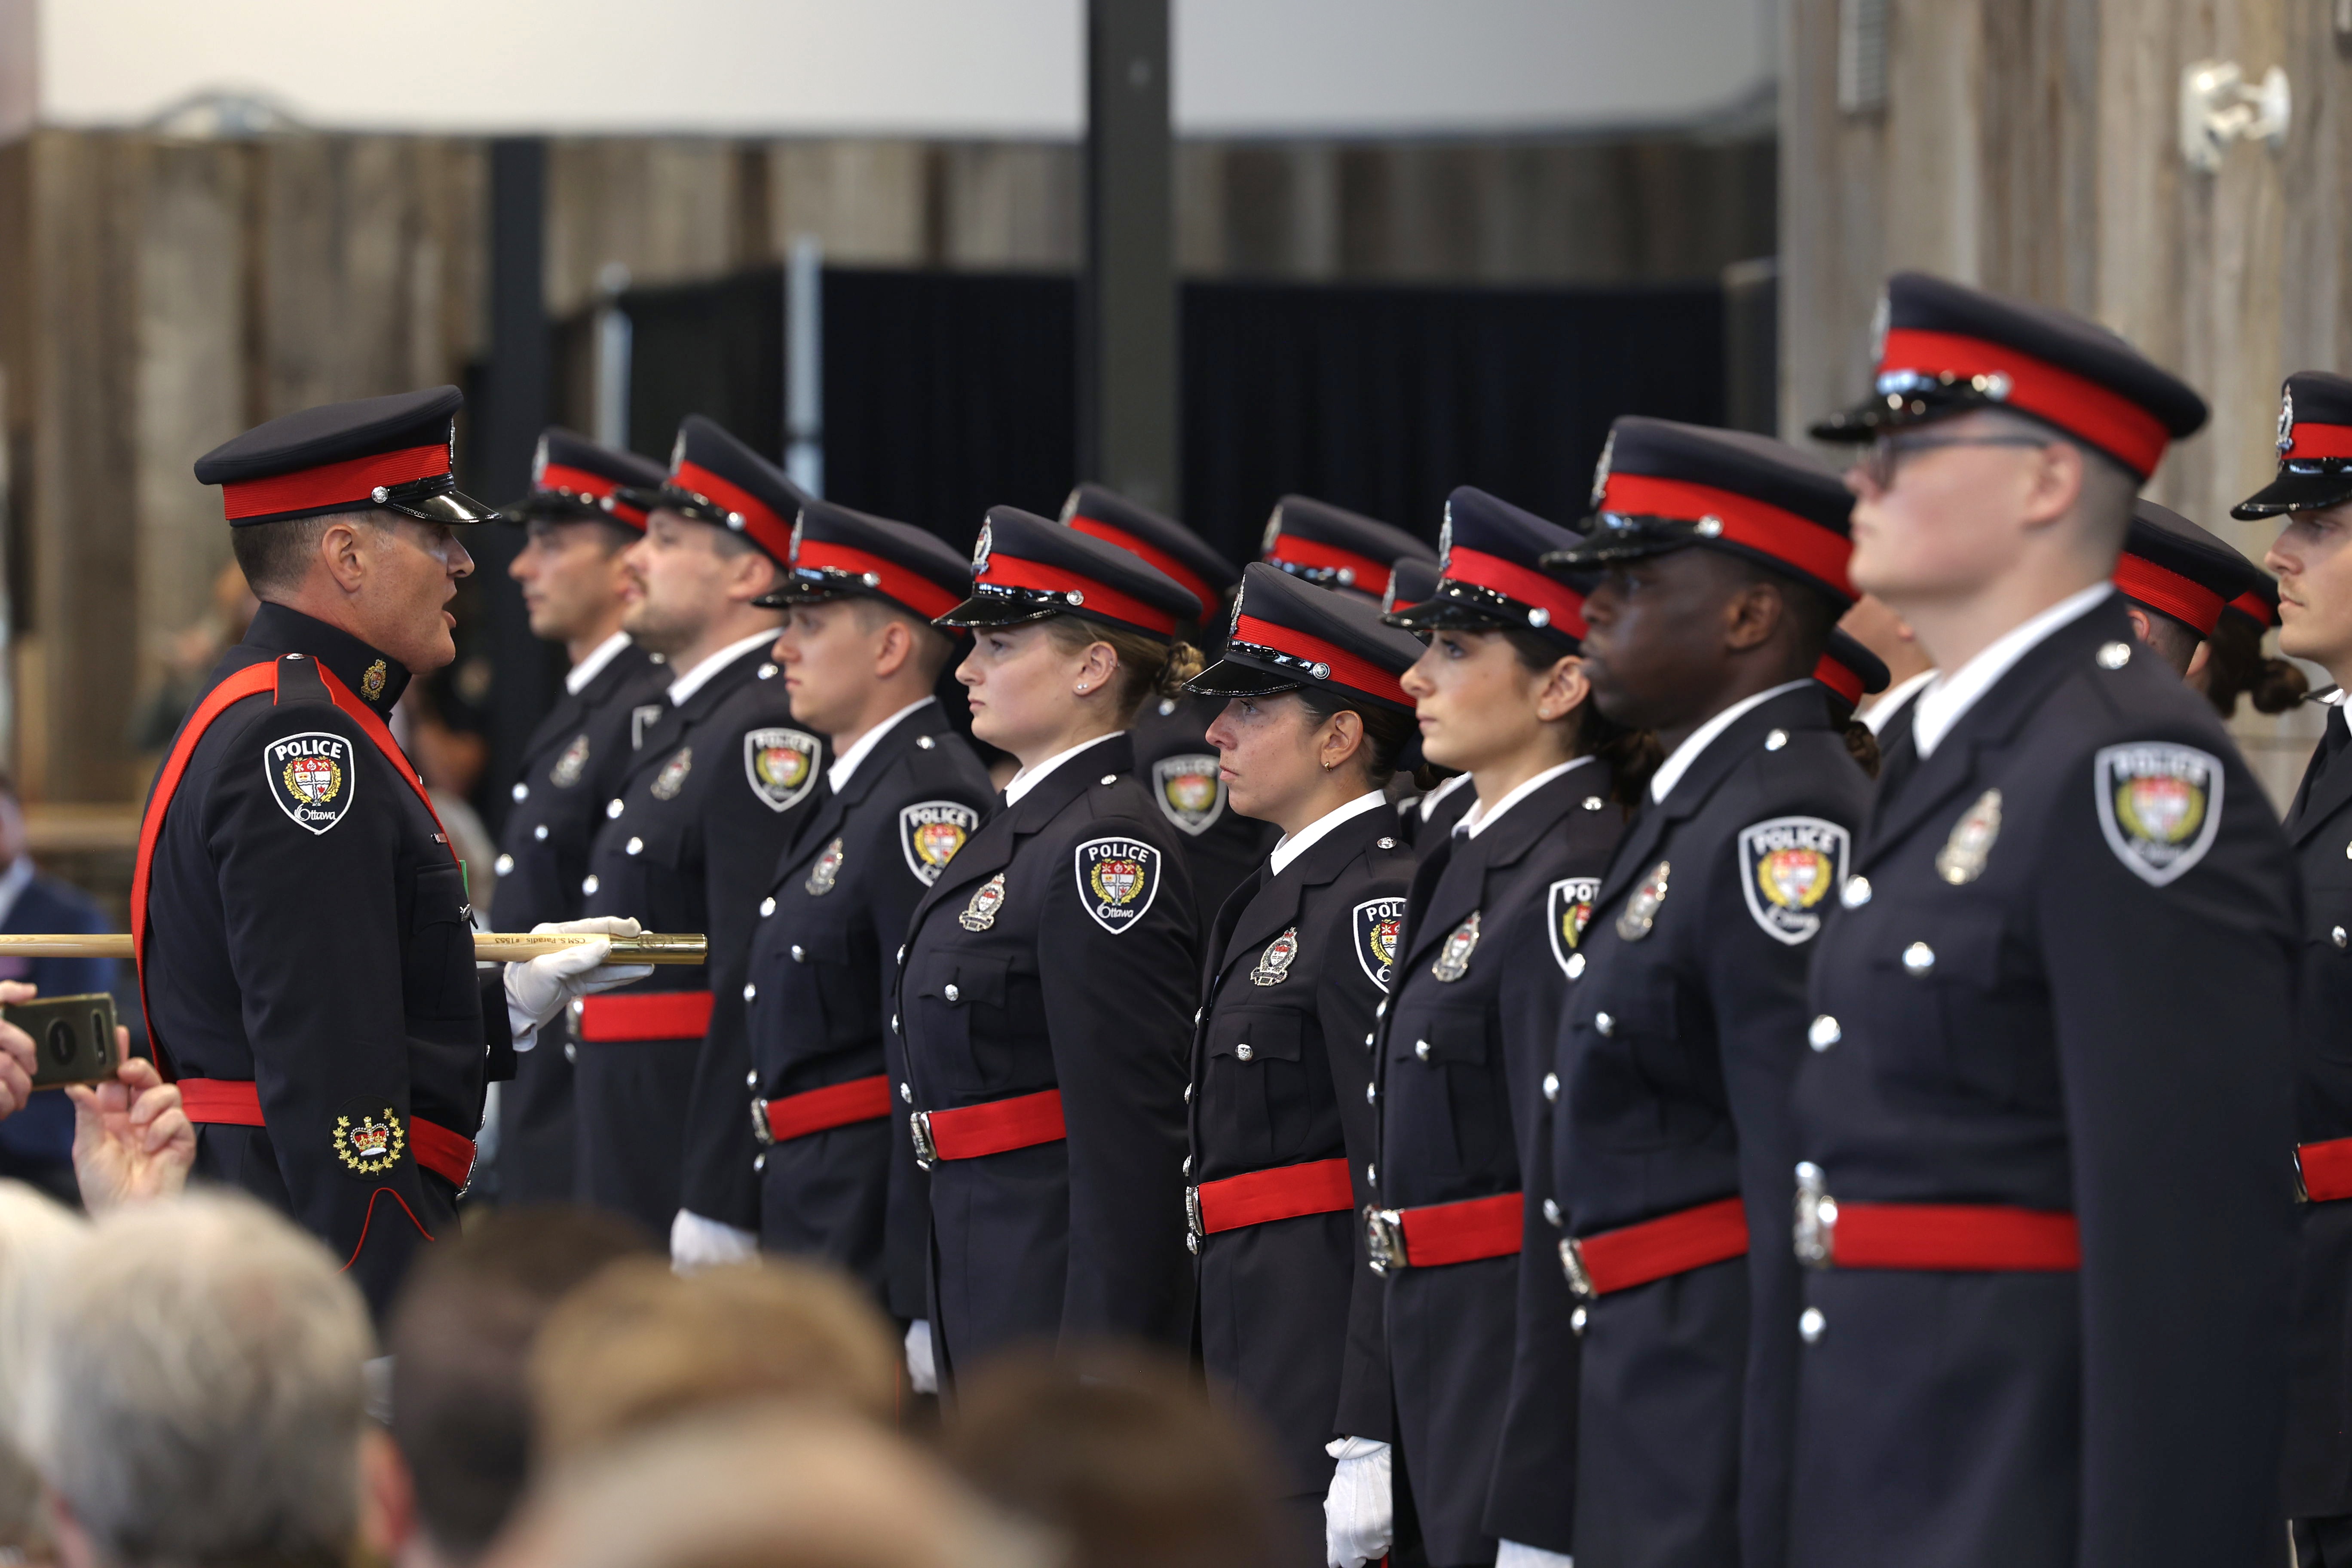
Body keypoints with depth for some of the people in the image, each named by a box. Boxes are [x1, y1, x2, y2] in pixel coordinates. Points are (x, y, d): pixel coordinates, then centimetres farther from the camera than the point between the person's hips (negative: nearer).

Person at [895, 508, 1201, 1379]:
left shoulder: (1110, 849, -16)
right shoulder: (1021, 826, 15)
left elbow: (1132, 1130, -20)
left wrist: (1098, 1362, -22)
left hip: (1066, 1289, -10)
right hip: (988, 1271, 10)